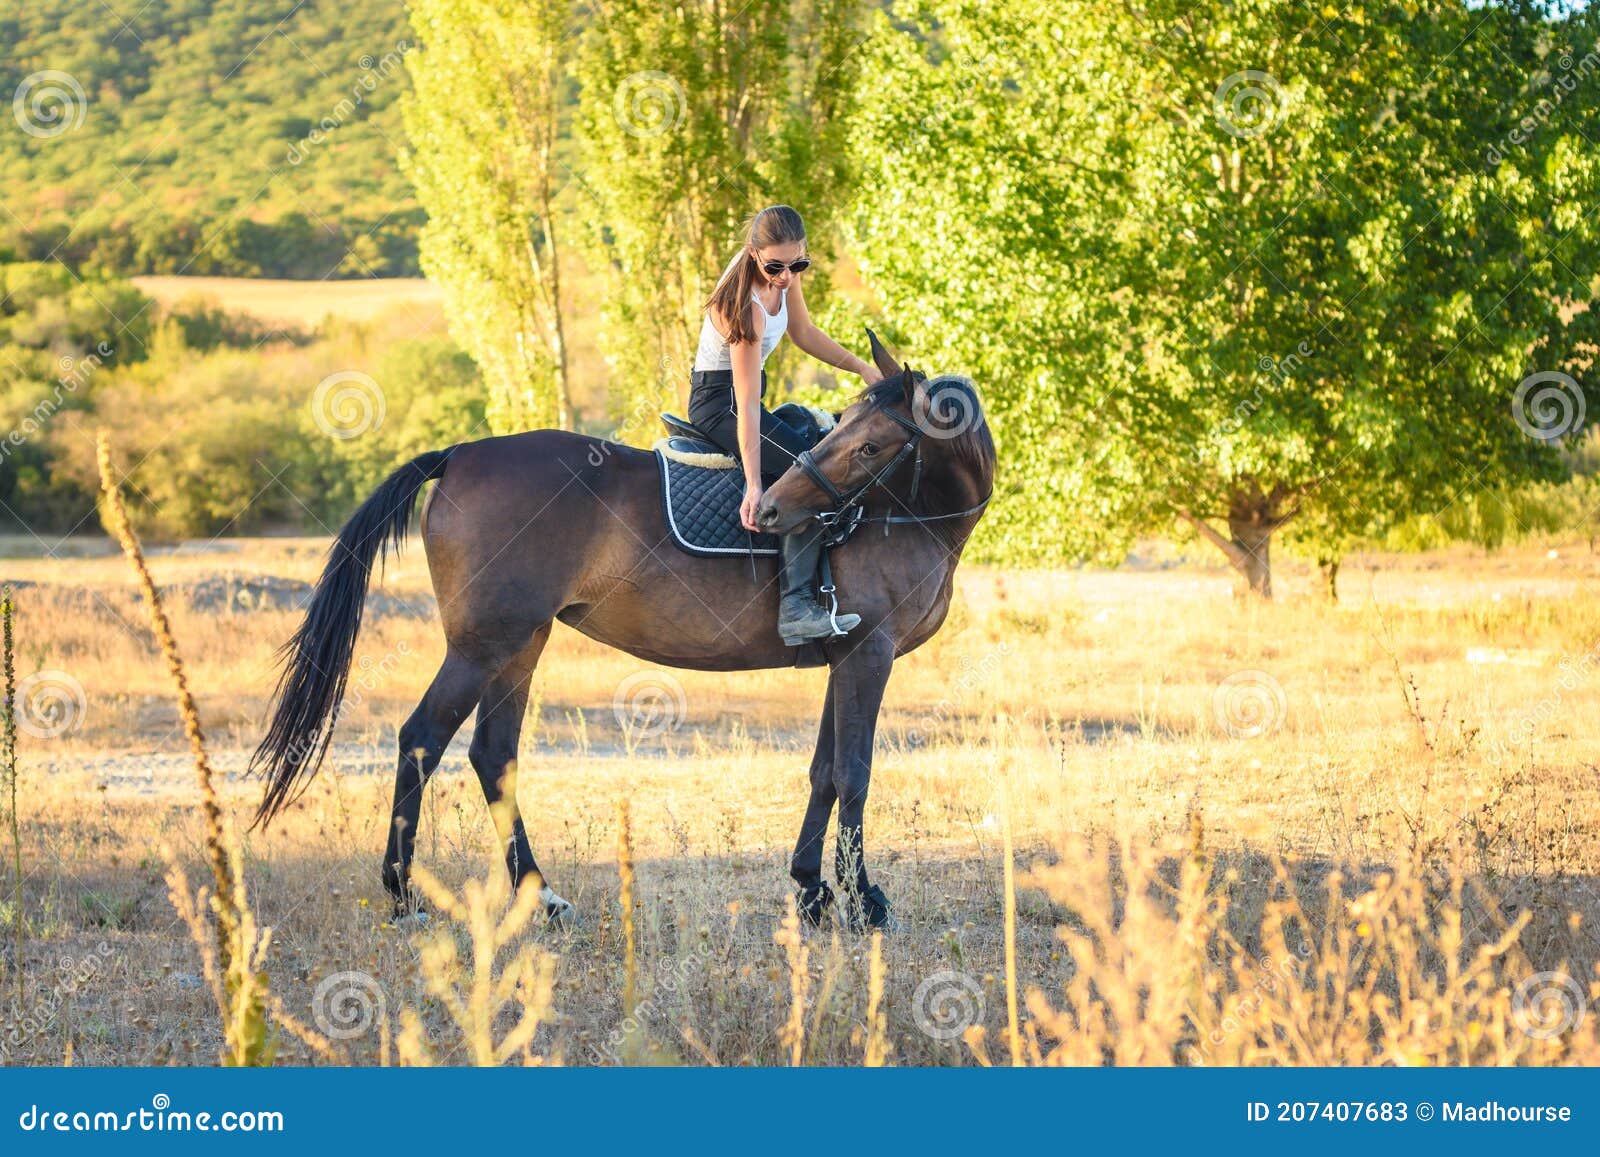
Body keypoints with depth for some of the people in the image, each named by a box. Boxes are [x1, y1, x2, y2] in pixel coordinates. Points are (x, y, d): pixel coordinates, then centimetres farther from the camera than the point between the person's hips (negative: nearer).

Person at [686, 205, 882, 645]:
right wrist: (753, 487, -34)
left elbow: (804, 332, 11)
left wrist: (862, 368, 4)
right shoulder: (745, 307, -31)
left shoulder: (783, 276, -7)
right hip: (719, 400, -10)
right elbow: (747, 405, -32)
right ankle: (795, 608, -29)